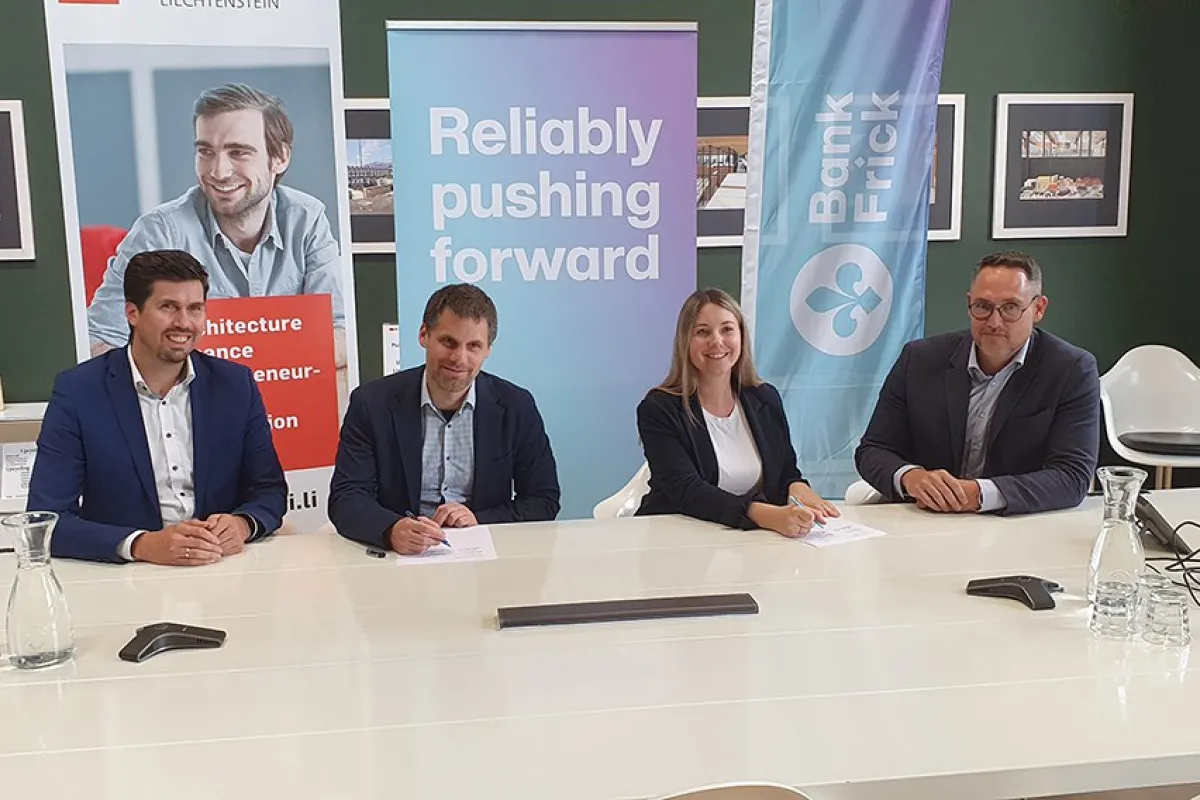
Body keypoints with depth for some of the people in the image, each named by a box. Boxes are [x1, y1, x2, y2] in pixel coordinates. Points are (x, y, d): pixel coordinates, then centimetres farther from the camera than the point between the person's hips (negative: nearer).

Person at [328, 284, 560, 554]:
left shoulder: (517, 407, 0)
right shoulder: (372, 404, -3)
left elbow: (544, 501, 4)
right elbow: (345, 499, -9)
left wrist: (479, 520, -13)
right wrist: (393, 531, -29)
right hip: (399, 556, 0)